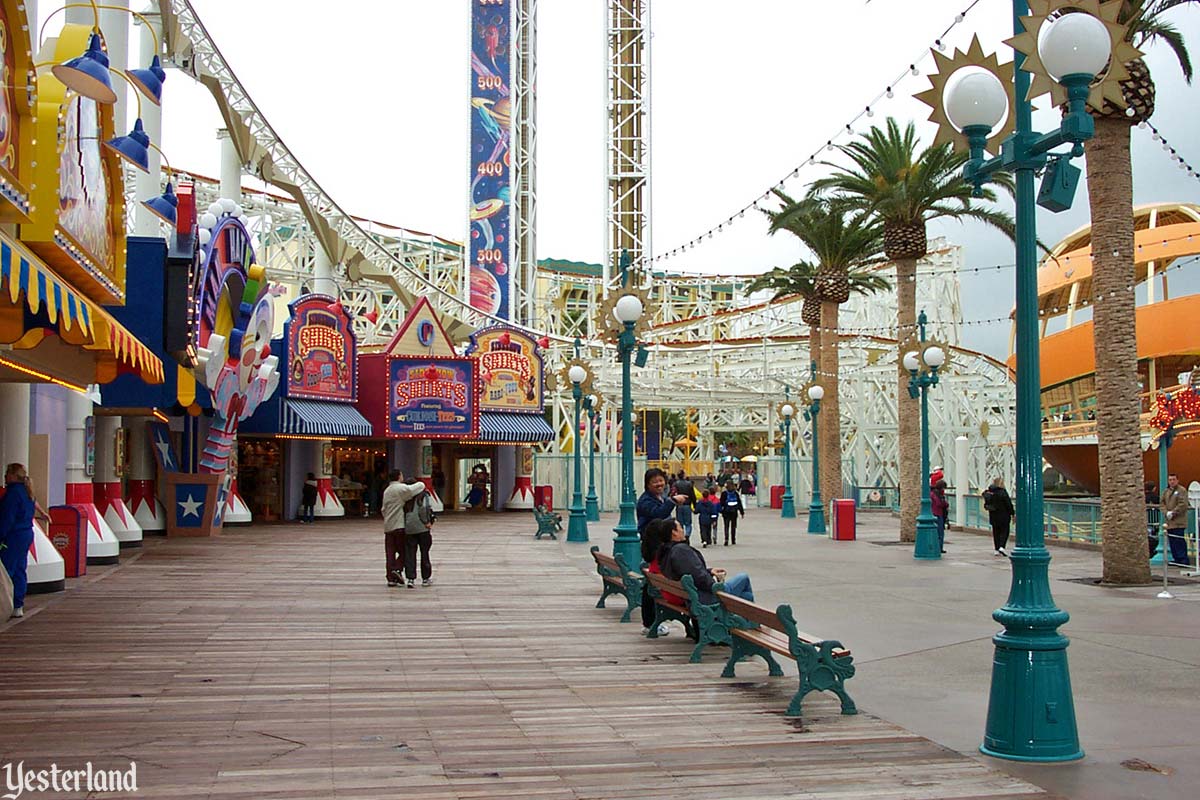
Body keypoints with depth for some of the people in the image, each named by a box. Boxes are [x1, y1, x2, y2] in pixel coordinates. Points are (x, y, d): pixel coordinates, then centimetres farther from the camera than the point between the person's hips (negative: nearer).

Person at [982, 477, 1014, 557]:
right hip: (1003, 516, -6)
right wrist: (1012, 514, -5)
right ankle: (1002, 547, -14)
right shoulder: (1003, 492, -14)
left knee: (996, 532, 12)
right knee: (1004, 531, 3)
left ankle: (997, 550, 13)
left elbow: (986, 504, 10)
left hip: (993, 516, 6)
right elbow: (1009, 504, -12)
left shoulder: (988, 492, 4)